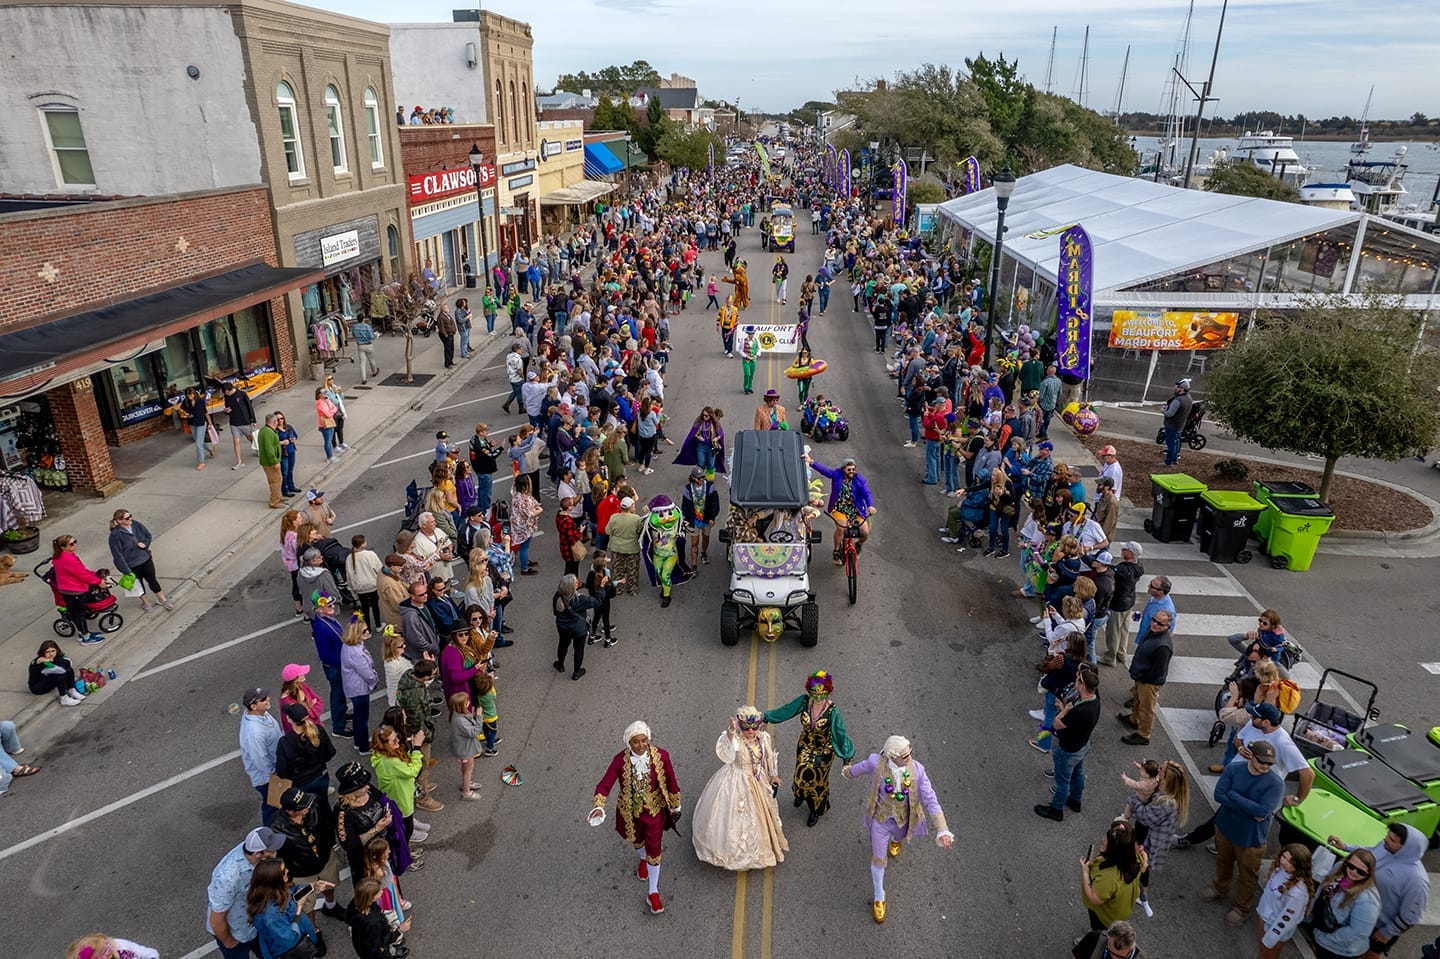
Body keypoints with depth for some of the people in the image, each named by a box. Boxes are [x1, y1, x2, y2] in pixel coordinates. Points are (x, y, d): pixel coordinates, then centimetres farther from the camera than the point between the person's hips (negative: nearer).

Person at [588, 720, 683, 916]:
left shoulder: (661, 756, -22)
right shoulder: (621, 759, -22)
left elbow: (671, 782, -8)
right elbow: (605, 784, -26)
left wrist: (675, 807, 2)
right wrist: (599, 806, -43)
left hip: (654, 810, -1)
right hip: (630, 810, 1)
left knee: (654, 849, 5)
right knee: (637, 839, 27)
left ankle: (653, 893, 23)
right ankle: (642, 859, 63)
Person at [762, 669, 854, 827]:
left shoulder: (832, 711, -30)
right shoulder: (805, 701, -21)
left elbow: (840, 733, -24)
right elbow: (785, 709, -8)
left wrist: (846, 756, -23)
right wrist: (766, 717, -4)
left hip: (824, 751, -3)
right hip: (805, 747, 3)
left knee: (818, 780, 17)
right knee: (801, 776, 18)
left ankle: (816, 810, 47)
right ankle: (801, 793, 57)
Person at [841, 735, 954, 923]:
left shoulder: (917, 770, -29)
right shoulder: (876, 763, -29)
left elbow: (931, 801, -26)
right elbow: (861, 767, -5)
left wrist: (943, 831, -33)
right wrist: (848, 771, 16)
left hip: (904, 820, 1)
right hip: (881, 819, -1)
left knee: (901, 837, 34)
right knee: (878, 859, 11)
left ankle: (896, 840, 75)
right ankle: (879, 898, 38)